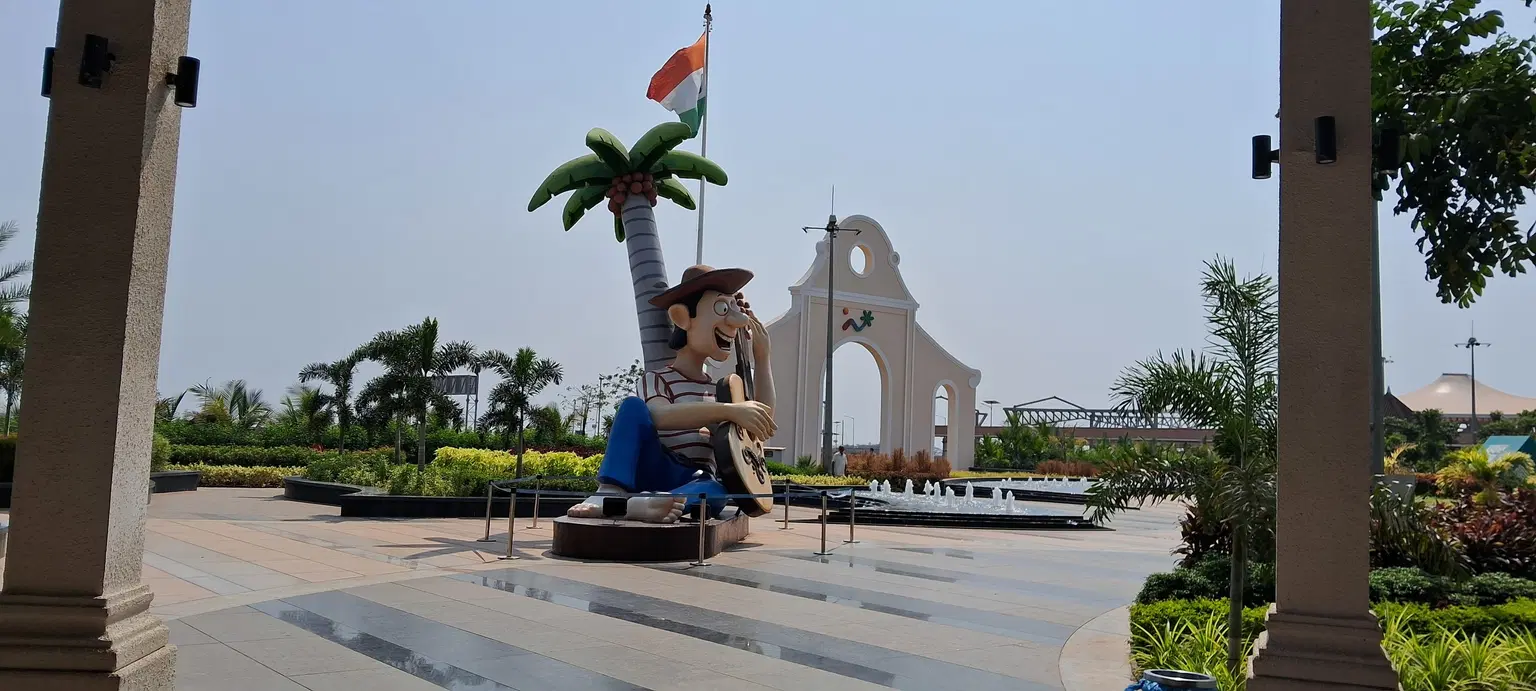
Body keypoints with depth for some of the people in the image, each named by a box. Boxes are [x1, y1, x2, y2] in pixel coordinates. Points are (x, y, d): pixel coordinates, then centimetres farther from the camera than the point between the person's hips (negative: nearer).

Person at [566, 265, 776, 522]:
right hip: (655, 471, -3)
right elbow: (660, 417, -23)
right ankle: (610, 491, -39)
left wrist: (762, 358, 9)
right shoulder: (657, 379, 0)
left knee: (716, 493, -35)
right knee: (633, 406, -23)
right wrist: (729, 410, -33)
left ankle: (615, 504, -54)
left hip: (699, 482, 3)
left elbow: (763, 421, 8)